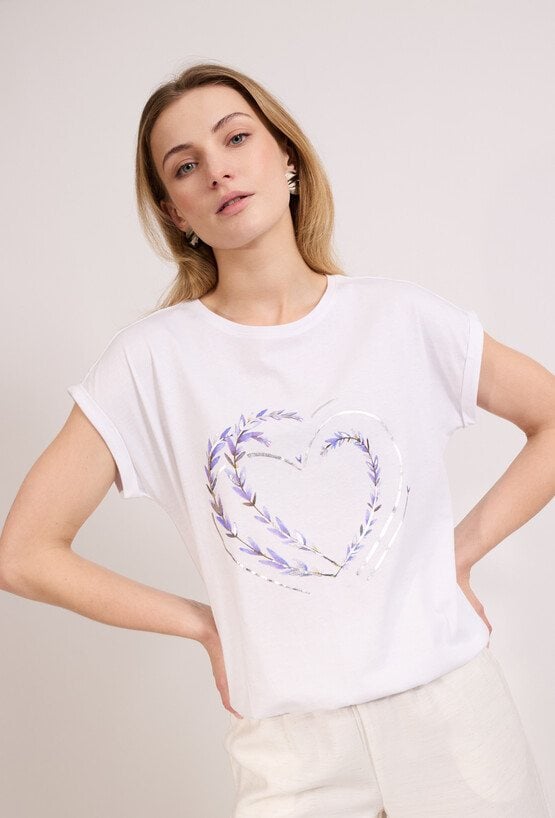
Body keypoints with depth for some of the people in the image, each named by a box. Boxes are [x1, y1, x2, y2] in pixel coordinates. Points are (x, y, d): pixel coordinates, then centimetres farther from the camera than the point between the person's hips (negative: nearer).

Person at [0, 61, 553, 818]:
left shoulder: (403, 319, -4)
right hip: (293, 748, -1)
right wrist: (208, 627, -4)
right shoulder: (155, 357, -8)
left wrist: (463, 550, -1)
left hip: (451, 705, 2)